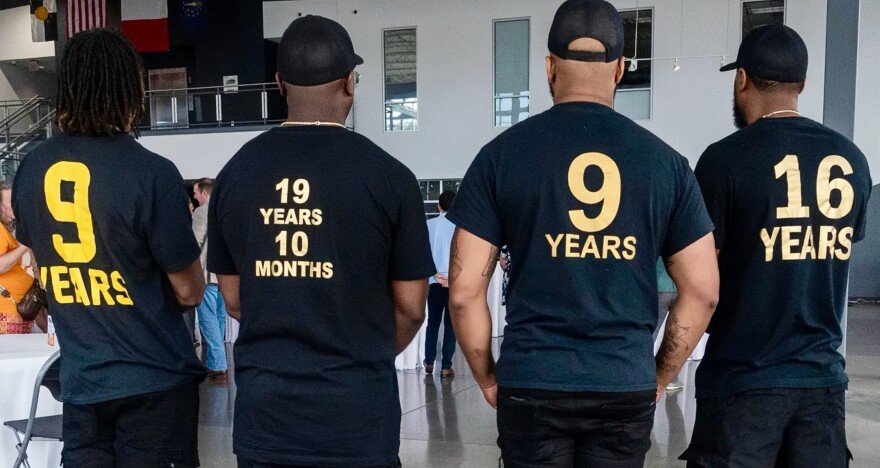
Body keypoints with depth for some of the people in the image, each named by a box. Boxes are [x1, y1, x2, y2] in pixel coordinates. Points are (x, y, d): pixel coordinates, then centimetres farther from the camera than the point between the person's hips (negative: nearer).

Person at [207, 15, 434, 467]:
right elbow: (410, 308, -3)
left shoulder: (235, 172, -1)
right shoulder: (387, 175, -10)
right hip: (356, 413, -2)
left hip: (262, 411, 3)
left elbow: (234, 300, 7)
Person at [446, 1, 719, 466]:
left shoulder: (503, 153, -4)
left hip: (530, 386, -1)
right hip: (627, 389, 2)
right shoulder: (665, 160, 1)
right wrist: (659, 376, 14)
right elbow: (702, 290, 3)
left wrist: (487, 377, 7)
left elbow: (464, 290, -6)